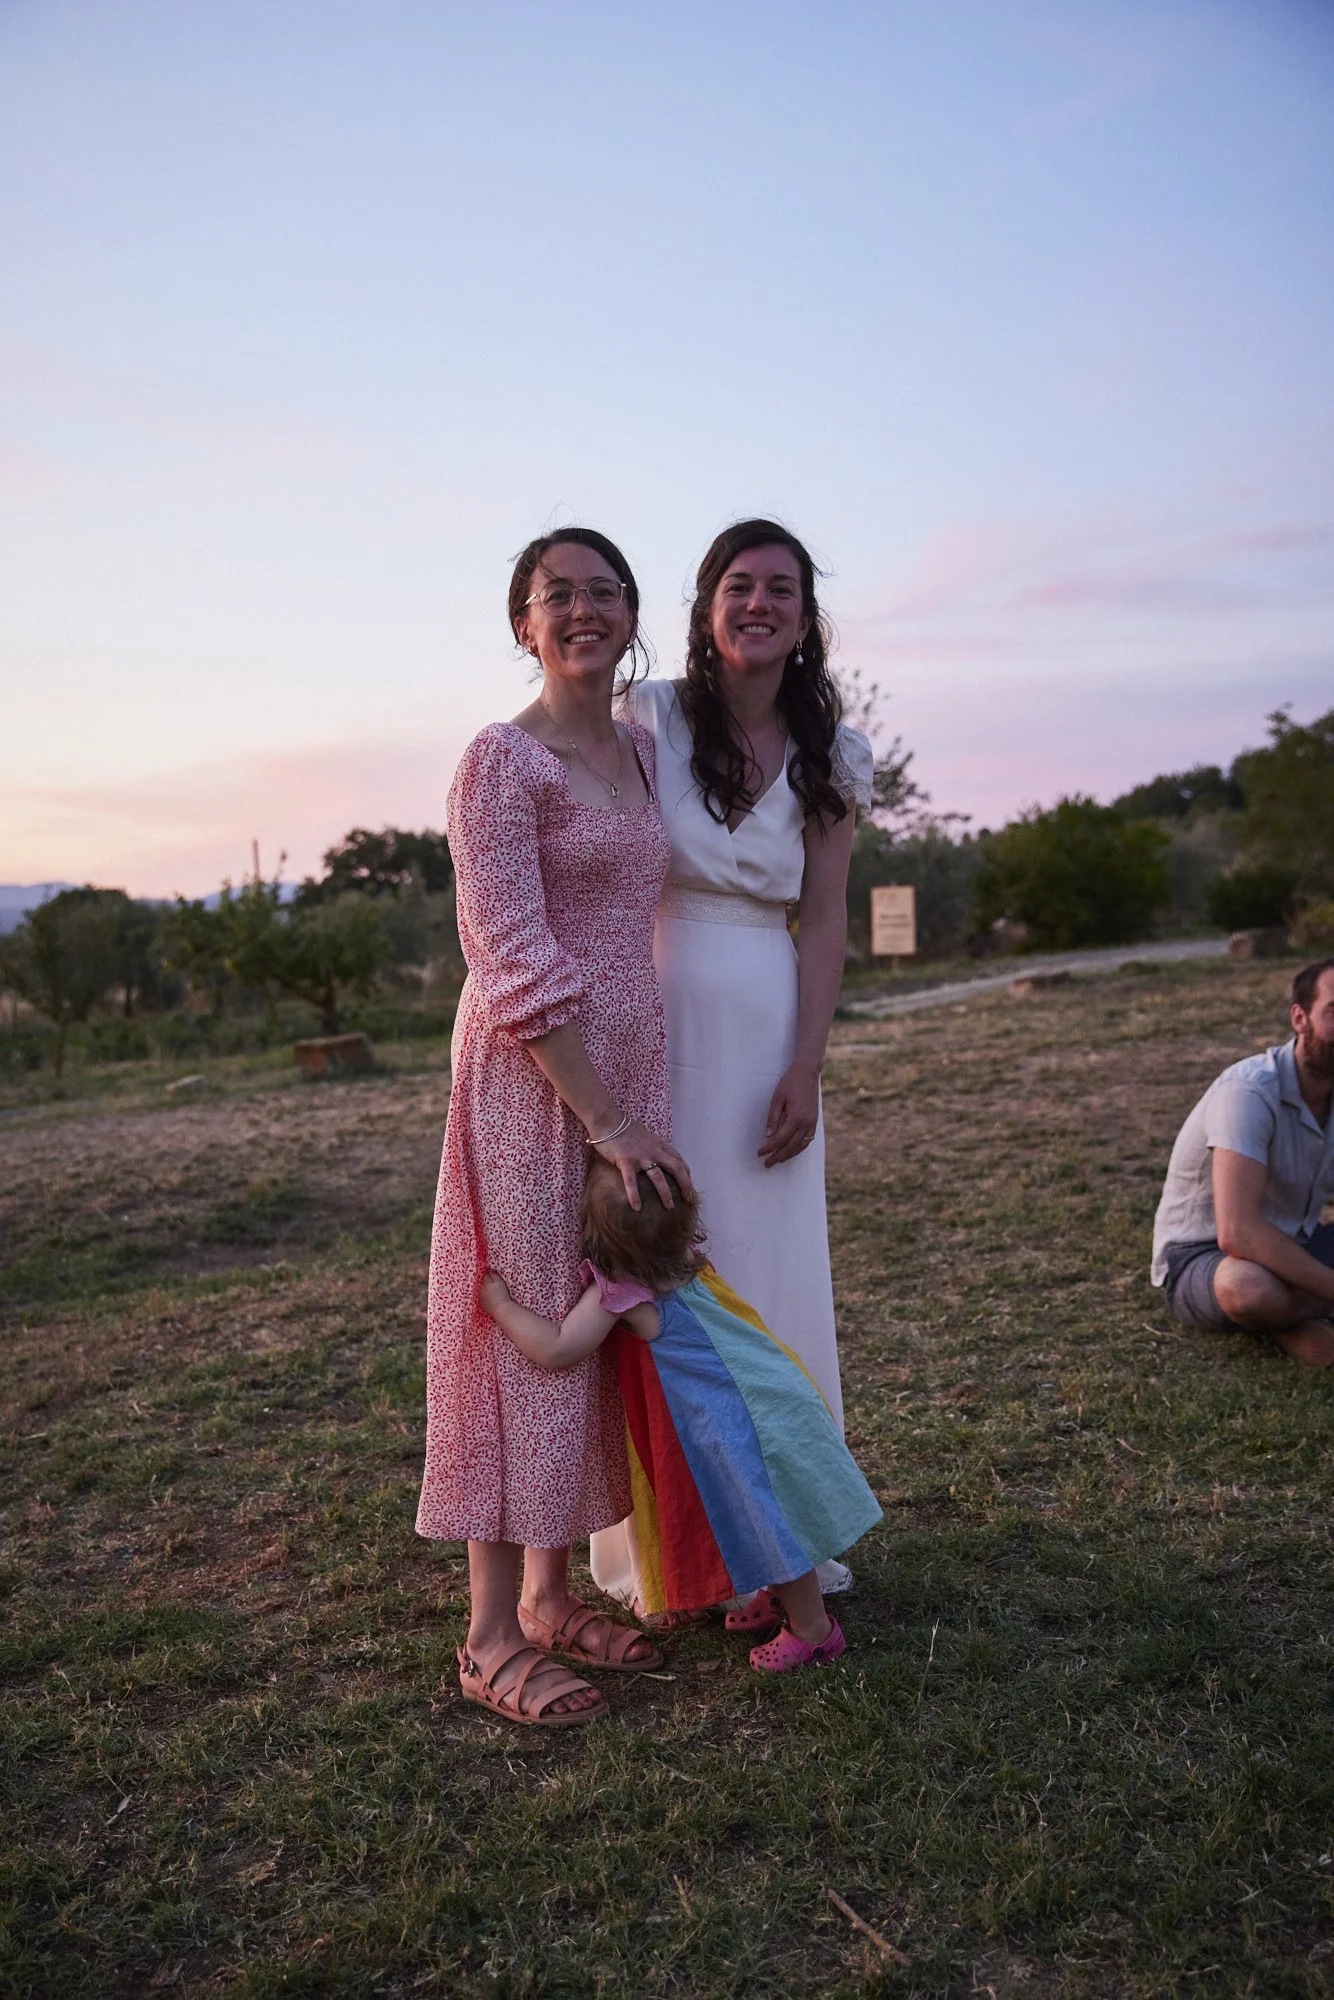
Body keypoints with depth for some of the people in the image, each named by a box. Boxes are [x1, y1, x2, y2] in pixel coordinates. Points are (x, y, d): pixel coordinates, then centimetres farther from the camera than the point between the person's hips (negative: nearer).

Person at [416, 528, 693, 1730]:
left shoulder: (643, 750, 12)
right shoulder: (502, 760, -11)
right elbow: (516, 965, -17)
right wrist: (606, 1119, -17)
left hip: (629, 1069, 8)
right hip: (533, 1085, -8)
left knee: (600, 1330, 13)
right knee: (523, 1328, -1)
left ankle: (550, 1594, 28)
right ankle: (492, 1637, 14)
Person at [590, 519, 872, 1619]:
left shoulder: (829, 755, 6)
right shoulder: (647, 718, -3)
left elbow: (825, 920, 4)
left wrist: (805, 1068, -5)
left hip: (769, 1028, 3)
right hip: (653, 1016, -3)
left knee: (772, 1267, 10)